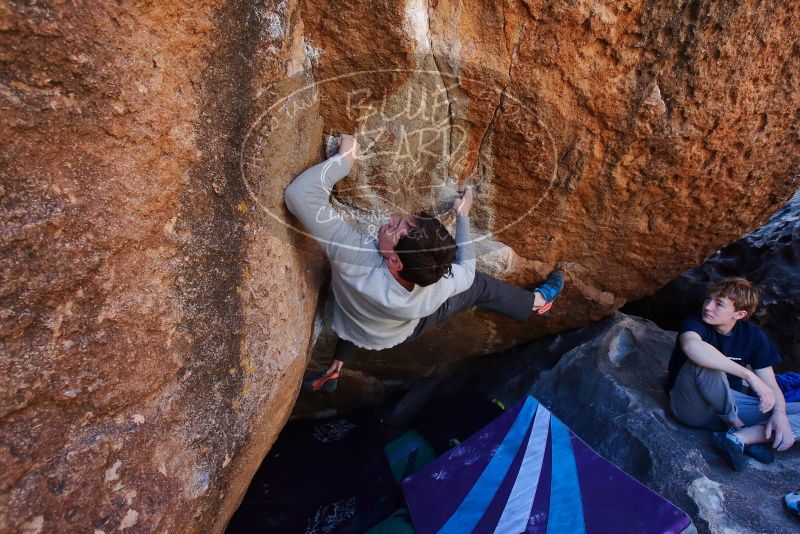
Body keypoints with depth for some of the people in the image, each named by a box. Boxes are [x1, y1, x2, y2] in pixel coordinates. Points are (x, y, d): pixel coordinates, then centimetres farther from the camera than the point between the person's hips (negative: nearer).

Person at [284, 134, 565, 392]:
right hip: (399, 335, 1)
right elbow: (467, 269, -13)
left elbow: (299, 193, -47)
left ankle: (335, 367, 31)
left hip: (353, 330, 0)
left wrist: (345, 158, -35)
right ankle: (537, 301, 37)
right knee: (478, 284, 13)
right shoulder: (438, 284, -38)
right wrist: (463, 216, -7)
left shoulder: (356, 257, -47)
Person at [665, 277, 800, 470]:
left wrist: (779, 413, -23)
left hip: (729, 403, 5)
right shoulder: (695, 323, -16)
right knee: (703, 362, -35)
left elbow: (771, 385, -2)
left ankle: (737, 438, -23)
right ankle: (741, 428, -14)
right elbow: (691, 346, -42)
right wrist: (749, 375, -39)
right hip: (692, 406, -5)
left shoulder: (753, 335, -1)